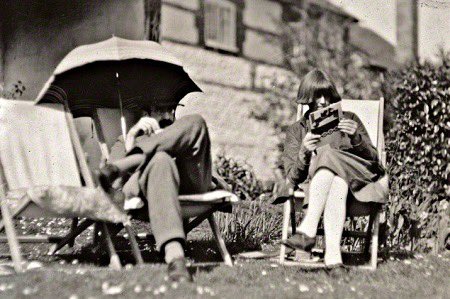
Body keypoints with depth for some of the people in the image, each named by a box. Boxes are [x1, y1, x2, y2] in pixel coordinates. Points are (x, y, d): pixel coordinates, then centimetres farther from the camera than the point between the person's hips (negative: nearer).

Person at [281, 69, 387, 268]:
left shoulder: (348, 118, 20)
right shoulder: (296, 131, 18)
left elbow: (372, 158, 9)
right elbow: (293, 178, 5)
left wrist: (356, 137, -11)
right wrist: (304, 152, -15)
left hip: (356, 183, 0)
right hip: (314, 188, 0)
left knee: (327, 155, -32)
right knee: (337, 182, -37)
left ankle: (308, 230, -46)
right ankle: (333, 253, -52)